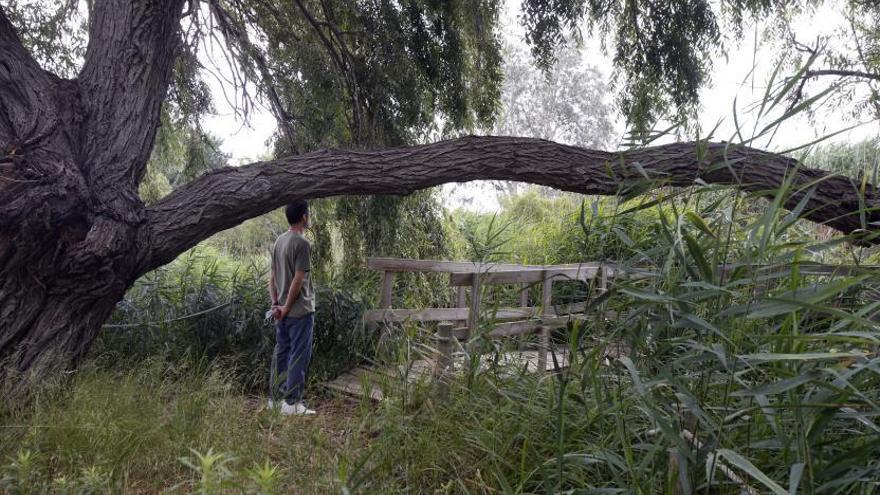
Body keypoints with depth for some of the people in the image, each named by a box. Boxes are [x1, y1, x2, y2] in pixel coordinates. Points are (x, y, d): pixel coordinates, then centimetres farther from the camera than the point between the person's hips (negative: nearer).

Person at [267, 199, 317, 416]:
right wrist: (287, 307, -11)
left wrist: (275, 305, 10)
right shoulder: (302, 243, -15)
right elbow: (298, 279, -18)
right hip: (300, 310, -8)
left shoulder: (279, 241, 11)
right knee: (299, 356, -2)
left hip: (283, 311, 8)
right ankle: (292, 403, 2)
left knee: (281, 354, 14)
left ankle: (275, 398, 22)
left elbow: (272, 276, 11)